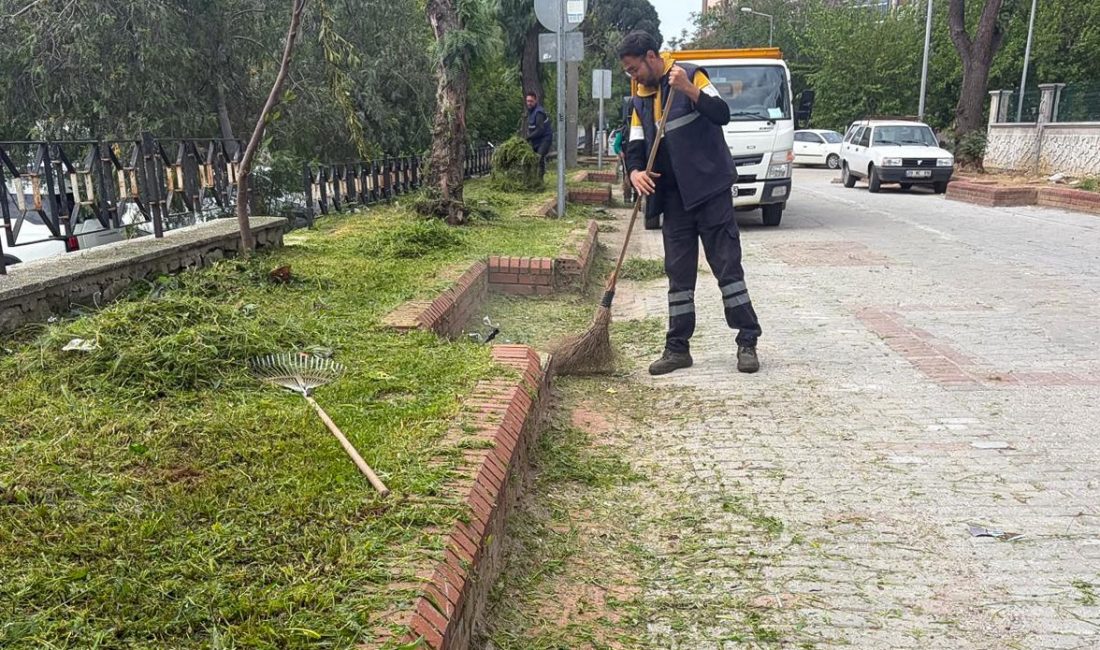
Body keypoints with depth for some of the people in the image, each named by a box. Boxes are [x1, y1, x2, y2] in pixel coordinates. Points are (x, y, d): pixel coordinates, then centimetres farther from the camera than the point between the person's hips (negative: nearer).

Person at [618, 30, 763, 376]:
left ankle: (747, 343, 4)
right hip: (674, 198, 6)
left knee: (728, 266, -3)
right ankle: (677, 348, 13)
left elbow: (722, 114, -15)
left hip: (711, 191, -6)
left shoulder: (691, 76, -4)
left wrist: (689, 89, -27)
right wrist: (635, 172, -12)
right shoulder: (641, 100, 14)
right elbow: (635, 147, 9)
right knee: (678, 273, 7)